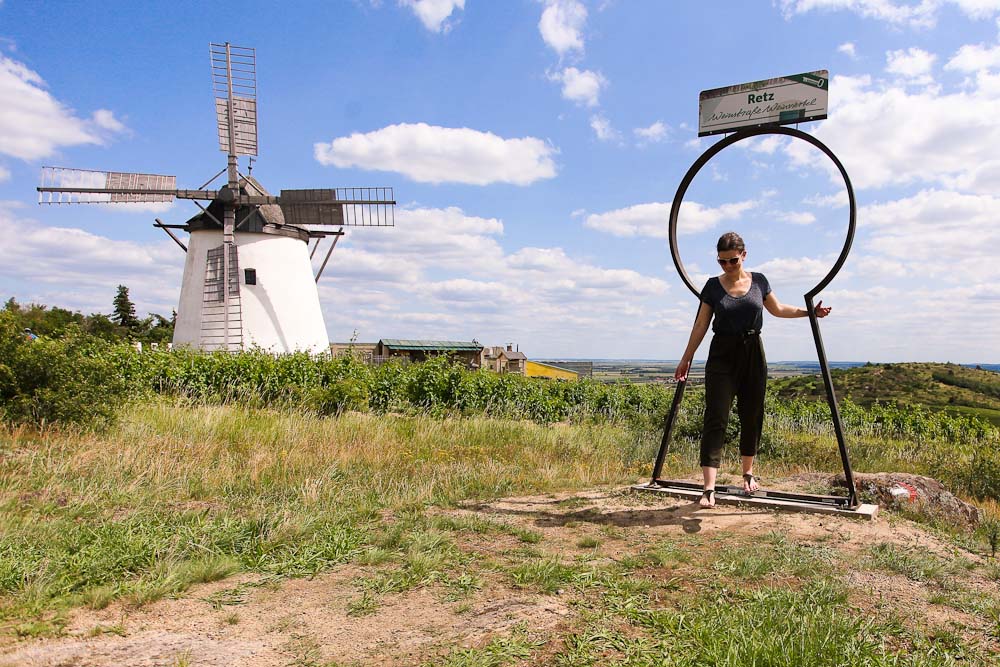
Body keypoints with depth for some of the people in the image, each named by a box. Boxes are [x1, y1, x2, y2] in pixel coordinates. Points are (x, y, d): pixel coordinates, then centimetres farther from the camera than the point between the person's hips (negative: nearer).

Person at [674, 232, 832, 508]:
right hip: (722, 355, -3)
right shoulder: (713, 286, -2)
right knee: (716, 418, -10)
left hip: (752, 353, 3)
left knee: (752, 415, 9)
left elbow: (777, 309, 20)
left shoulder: (758, 281, 4)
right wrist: (686, 359, 5)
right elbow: (701, 325, 4)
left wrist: (808, 311, 7)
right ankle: (709, 488, -13)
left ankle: (748, 473, 31)